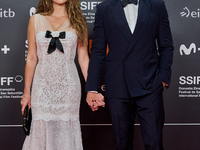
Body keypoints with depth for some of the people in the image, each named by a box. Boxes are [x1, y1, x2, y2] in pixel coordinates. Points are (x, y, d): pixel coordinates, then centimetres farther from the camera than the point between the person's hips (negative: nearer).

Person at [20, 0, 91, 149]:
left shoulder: (77, 21, 5)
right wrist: (27, 92, 6)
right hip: (43, 86, 0)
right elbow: (31, 58, 5)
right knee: (42, 129, 2)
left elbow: (83, 58, 4)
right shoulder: (36, 20, 5)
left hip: (68, 86, 0)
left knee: (66, 130, 3)